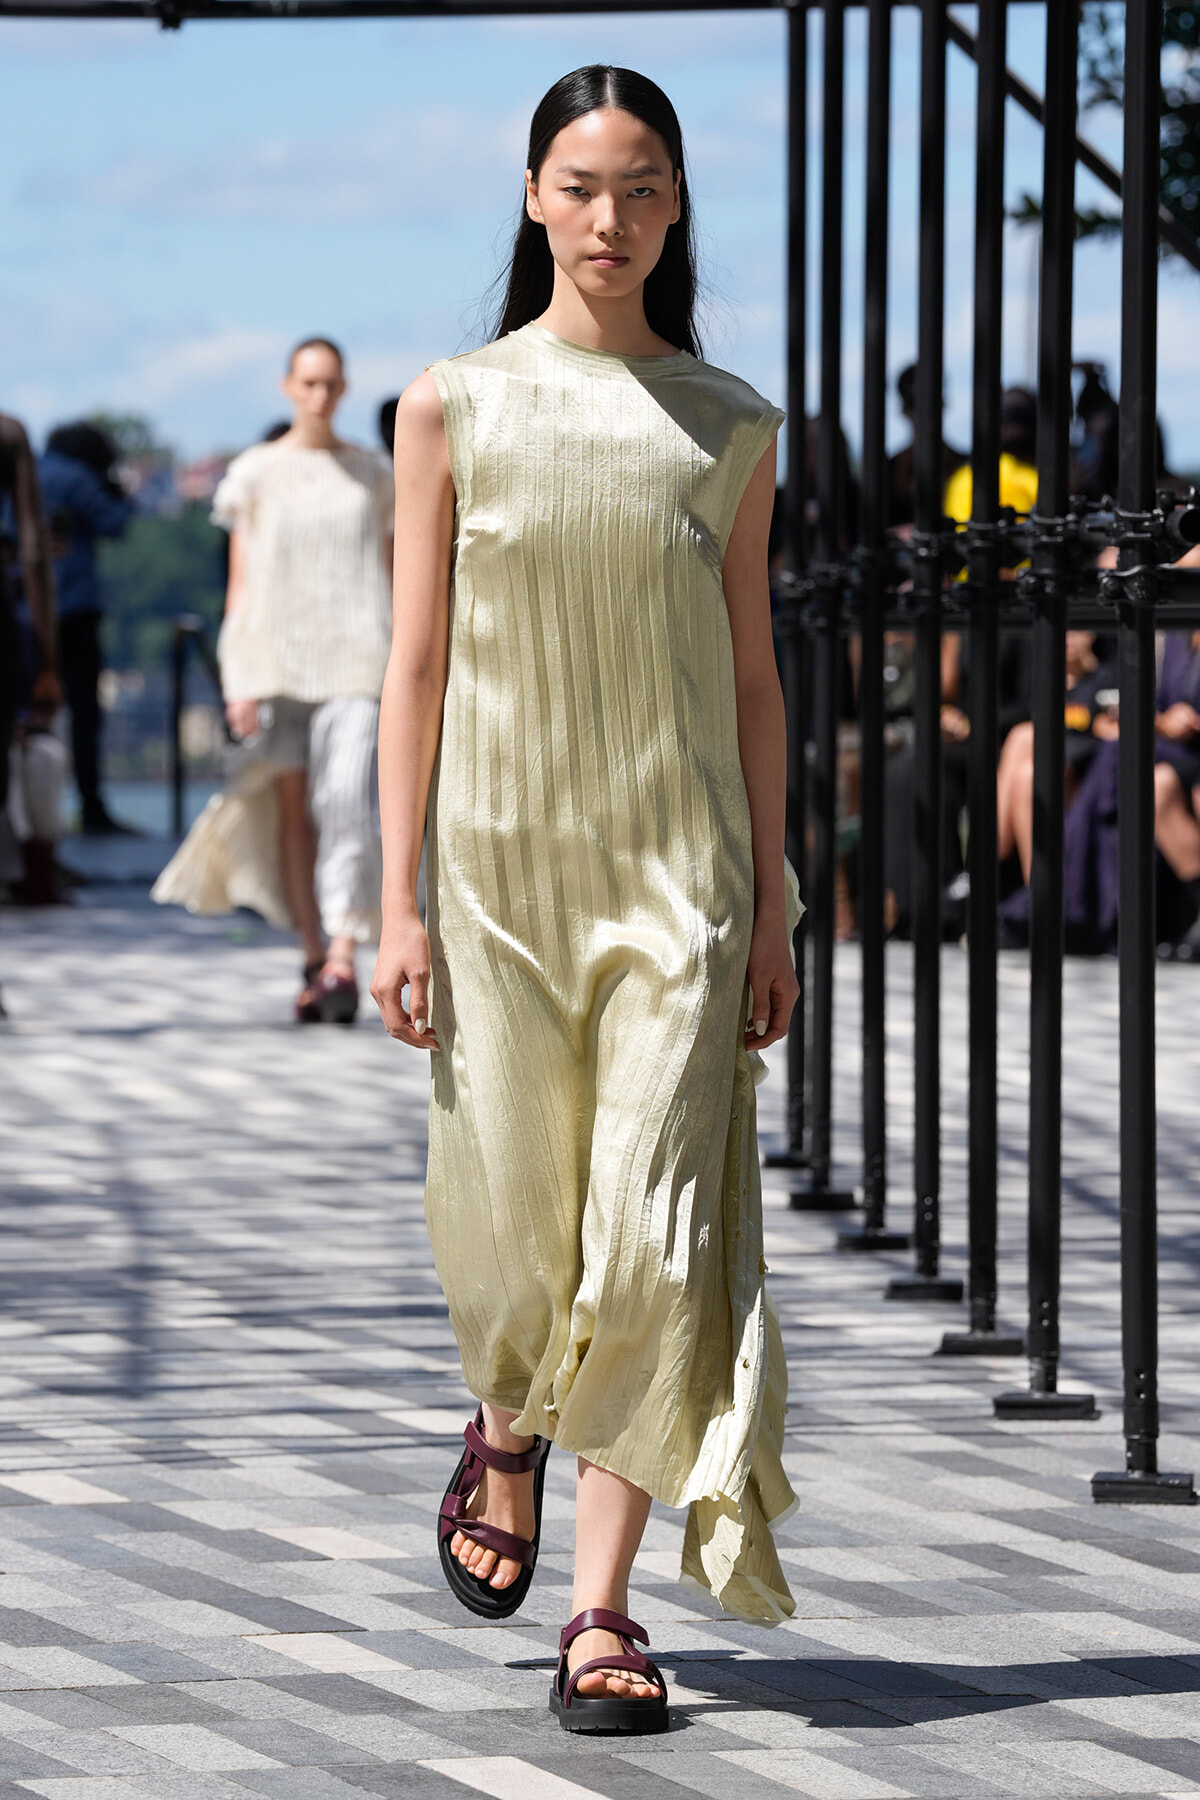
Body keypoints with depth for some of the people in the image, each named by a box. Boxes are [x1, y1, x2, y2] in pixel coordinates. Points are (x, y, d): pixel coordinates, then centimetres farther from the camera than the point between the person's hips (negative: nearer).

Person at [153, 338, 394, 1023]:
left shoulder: (372, 473, 10)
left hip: (356, 659, -1)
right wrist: (239, 682, -4)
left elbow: (392, 575, 13)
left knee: (347, 800, -15)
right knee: (294, 806, 1)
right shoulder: (257, 473, 6)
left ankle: (342, 962, -21)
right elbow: (241, 583, 5)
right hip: (279, 656, 1)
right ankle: (313, 957, 10)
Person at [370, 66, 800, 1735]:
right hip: (504, 860, 0)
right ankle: (506, 1432, 42)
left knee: (653, 1237, -9)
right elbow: (418, 666, 2)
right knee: (516, 1229, 7)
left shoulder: (728, 427, 5)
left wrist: (772, 904, 4)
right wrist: (400, 904, -3)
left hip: (678, 872, 0)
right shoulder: (453, 408, 2)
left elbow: (753, 675, 8)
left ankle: (605, 1614, -5)